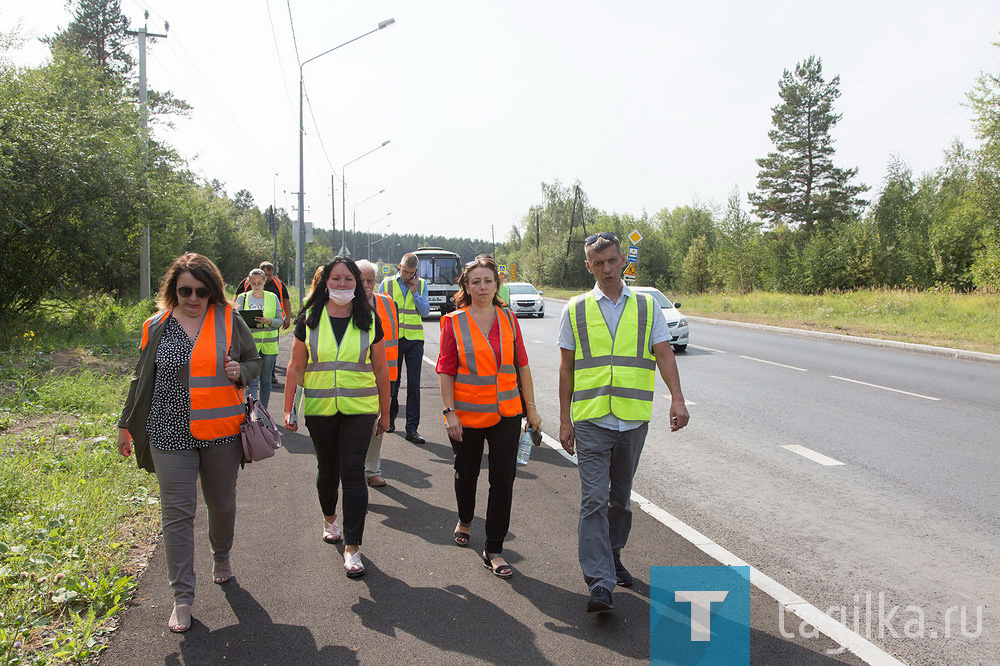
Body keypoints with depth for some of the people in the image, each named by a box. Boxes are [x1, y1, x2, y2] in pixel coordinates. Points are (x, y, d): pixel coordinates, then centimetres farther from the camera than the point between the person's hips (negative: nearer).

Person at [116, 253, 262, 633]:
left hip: (222, 431, 0)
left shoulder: (229, 320, -1)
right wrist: (126, 425, 14)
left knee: (222, 504, 14)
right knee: (177, 513, 0)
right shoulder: (157, 327, 2)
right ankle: (183, 597, 11)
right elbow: (142, 379, 12)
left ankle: (222, 557, 44)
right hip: (170, 434, 0)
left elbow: (255, 360, 10)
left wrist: (241, 371, -13)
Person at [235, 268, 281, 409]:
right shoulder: (242, 298, 7)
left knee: (265, 380, 9)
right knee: (252, 381, -9)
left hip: (269, 344, 2)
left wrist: (268, 321, -17)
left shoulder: (273, 297, 8)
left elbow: (279, 321, 4)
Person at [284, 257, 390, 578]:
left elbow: (381, 369, 7)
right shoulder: (309, 319, 3)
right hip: (319, 409, 1)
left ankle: (352, 546, 0)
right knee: (327, 470, 16)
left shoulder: (369, 320, 2)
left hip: (359, 409, -1)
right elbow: (296, 367, 5)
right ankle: (329, 518, 44)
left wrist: (385, 412, 8)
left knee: (353, 474, -7)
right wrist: (288, 409, -1)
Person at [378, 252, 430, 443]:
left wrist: (414, 293, -10)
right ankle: (390, 417, 29)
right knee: (392, 380, 7)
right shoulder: (387, 283, 5)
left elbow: (425, 311, 0)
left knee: (414, 383, -5)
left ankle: (412, 428, -2)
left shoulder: (421, 284, 7)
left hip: (414, 339, 0)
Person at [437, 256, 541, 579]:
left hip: (506, 413, 2)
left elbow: (522, 366, 6)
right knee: (466, 473, 17)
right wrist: (450, 411, -11)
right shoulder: (454, 322, -4)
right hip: (467, 414, -1)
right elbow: (446, 371, -5)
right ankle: (465, 520, 48)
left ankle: (493, 551, 12)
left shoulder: (509, 319, 4)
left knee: (503, 481, 0)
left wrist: (531, 407, 6)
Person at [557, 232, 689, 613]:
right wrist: (565, 419, 3)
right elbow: (566, 368, 6)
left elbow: (664, 354, 1)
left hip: (633, 420, 2)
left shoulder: (647, 307, 7)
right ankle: (600, 584, -6)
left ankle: (612, 556, 36)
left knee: (621, 496, 16)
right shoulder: (575, 310, 4)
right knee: (594, 500, -8)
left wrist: (677, 399, -15)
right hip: (591, 421, -2)